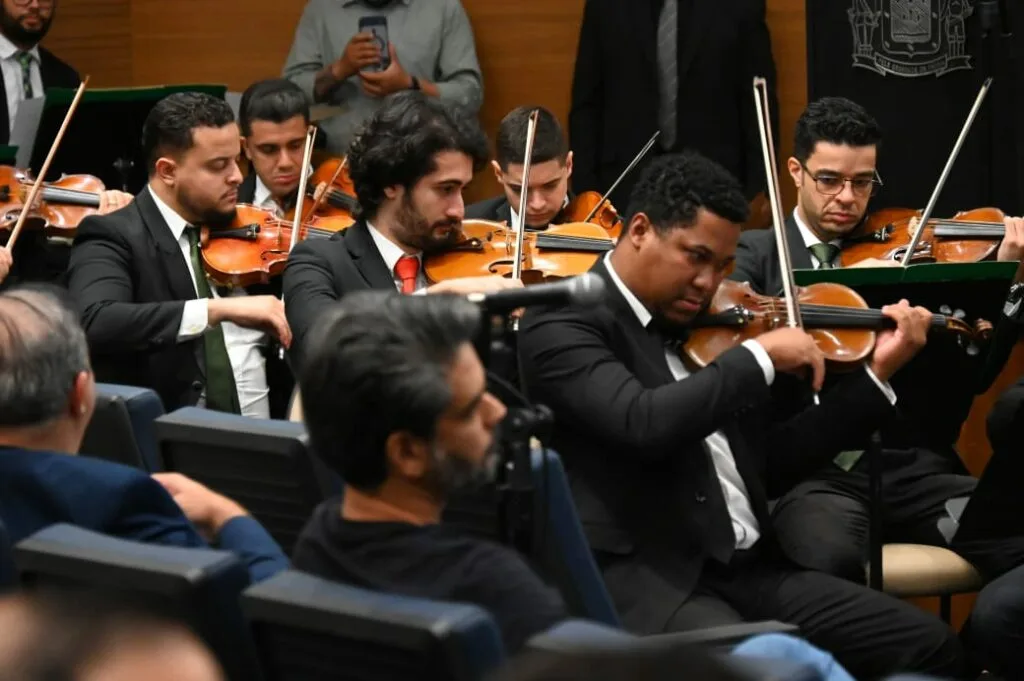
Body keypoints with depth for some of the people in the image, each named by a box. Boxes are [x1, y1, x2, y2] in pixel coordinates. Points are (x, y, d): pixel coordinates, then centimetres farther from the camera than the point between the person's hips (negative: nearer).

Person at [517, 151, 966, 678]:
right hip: (644, 580, -7)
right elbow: (645, 424, -25)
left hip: (750, 567, 8)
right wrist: (760, 355, -15)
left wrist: (878, 373, 15)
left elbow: (773, 464, 20)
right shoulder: (562, 325, -6)